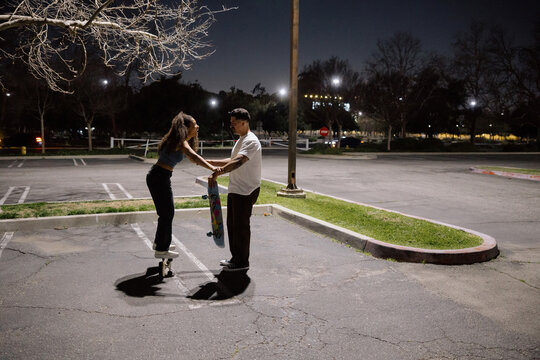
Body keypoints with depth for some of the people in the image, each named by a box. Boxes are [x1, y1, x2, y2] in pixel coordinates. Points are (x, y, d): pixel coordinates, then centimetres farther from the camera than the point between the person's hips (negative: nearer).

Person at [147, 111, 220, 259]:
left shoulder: (182, 141, 14)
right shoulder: (181, 141, -16)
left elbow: (191, 158, 27)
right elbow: (193, 156, -34)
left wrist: (212, 163, 26)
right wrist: (212, 168, -45)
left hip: (158, 176, 10)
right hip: (159, 177, -10)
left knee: (167, 211, 20)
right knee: (166, 213, -2)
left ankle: (160, 242, 35)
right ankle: (161, 250, 8)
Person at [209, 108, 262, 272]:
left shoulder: (251, 141, -17)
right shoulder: (241, 140, 18)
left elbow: (238, 162, -33)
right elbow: (232, 160, 26)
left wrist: (218, 172, -46)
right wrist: (209, 162, 20)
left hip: (246, 191, -10)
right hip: (235, 189, 10)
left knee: (241, 226, -3)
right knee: (232, 224, 16)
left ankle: (242, 262, 9)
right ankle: (235, 258, 28)